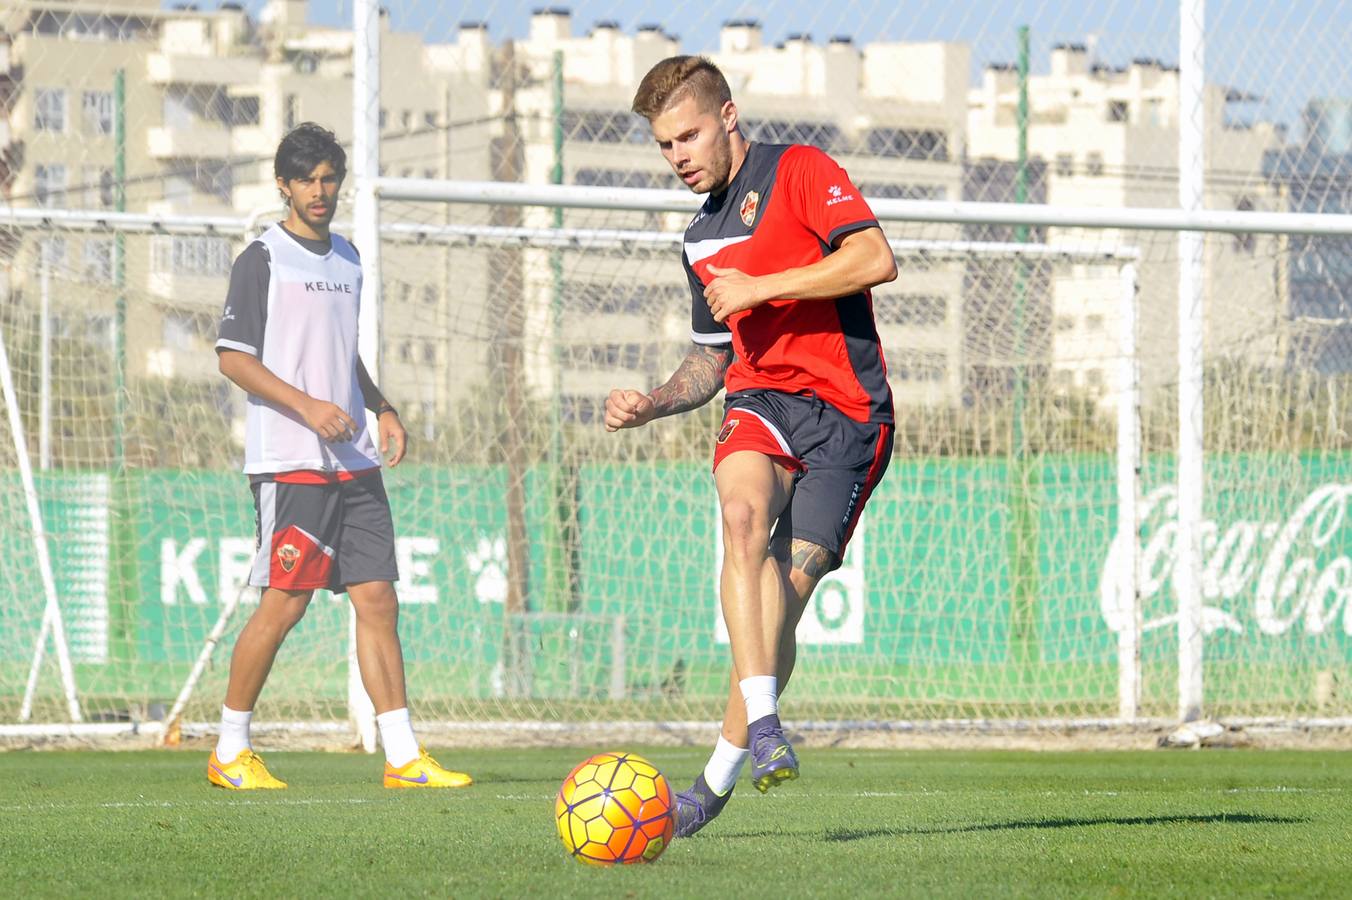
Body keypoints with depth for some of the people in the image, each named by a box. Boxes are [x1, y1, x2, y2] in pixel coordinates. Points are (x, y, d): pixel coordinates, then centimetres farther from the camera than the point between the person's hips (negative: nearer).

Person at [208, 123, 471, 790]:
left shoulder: (347, 259, 17)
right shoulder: (262, 259, -4)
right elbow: (233, 358, -9)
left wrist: (382, 409, 13)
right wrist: (308, 407, -18)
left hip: (353, 460, 7)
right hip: (289, 460, -7)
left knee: (377, 599, 1)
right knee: (284, 602, -8)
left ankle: (403, 757, 0)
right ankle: (230, 751, 4)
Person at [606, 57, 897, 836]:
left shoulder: (799, 172, 0)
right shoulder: (702, 239, 23)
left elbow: (875, 258, -14)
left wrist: (760, 288, -12)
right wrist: (655, 404, 11)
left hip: (846, 410, -5)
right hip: (760, 398, 5)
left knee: (784, 590, -10)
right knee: (744, 511, -30)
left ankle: (719, 777, 2)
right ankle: (763, 721, -38)